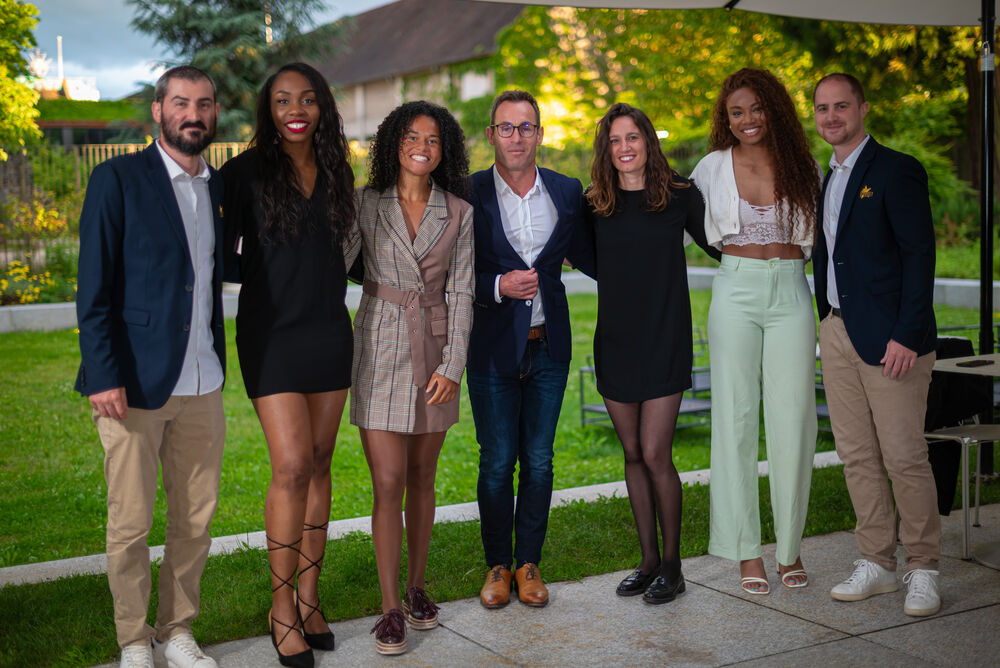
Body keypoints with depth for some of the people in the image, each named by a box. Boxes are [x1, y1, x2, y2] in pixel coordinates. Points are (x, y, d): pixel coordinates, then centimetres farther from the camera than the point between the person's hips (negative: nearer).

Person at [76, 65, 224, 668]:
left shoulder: (220, 186, 12)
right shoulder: (118, 179, -5)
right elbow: (94, 288, -8)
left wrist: (219, 363, 11)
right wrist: (103, 375, -14)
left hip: (201, 385, 5)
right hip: (134, 383, -5)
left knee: (197, 518, 10)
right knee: (130, 523, 4)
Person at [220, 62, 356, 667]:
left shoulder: (335, 172, 9)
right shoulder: (246, 172, -5)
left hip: (329, 332, 5)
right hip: (272, 333, -5)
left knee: (319, 464, 8)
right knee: (292, 468, -10)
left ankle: (309, 594, 19)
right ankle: (282, 609, 4)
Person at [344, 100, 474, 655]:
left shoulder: (459, 213, 4)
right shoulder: (366, 203, 0)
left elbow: (460, 293, 1)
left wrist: (452, 365, -7)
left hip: (434, 350, 2)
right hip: (381, 350, -2)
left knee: (421, 476, 11)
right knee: (388, 484, -5)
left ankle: (417, 587, 27)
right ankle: (391, 607, 5)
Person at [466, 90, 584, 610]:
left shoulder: (567, 192, 5)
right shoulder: (469, 195, -3)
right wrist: (499, 286, -17)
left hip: (549, 346, 2)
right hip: (493, 347, -2)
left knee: (539, 459, 8)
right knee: (497, 462, 4)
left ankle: (529, 563, 22)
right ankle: (497, 565, 20)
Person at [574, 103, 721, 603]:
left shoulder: (679, 196, -1)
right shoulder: (595, 205, 6)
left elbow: (718, 246, 10)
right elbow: (593, 266, 12)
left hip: (665, 340, -3)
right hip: (615, 341, 4)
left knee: (655, 455, -6)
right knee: (632, 454, 9)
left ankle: (672, 566, 10)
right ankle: (648, 561, 21)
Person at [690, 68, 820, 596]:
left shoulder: (803, 168, 8)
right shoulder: (714, 167, 4)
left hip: (791, 294, 1)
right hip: (735, 293, -1)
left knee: (792, 419, 0)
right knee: (736, 417, 0)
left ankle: (791, 547, 13)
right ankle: (747, 551, 8)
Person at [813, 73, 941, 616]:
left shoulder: (897, 170, -7)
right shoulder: (828, 180, 17)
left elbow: (919, 255, -12)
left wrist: (906, 335, -18)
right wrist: (826, 324, 12)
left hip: (888, 338, -7)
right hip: (837, 331, 7)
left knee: (904, 457, -3)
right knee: (856, 455, 10)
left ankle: (923, 570, 10)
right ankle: (877, 563, 20)